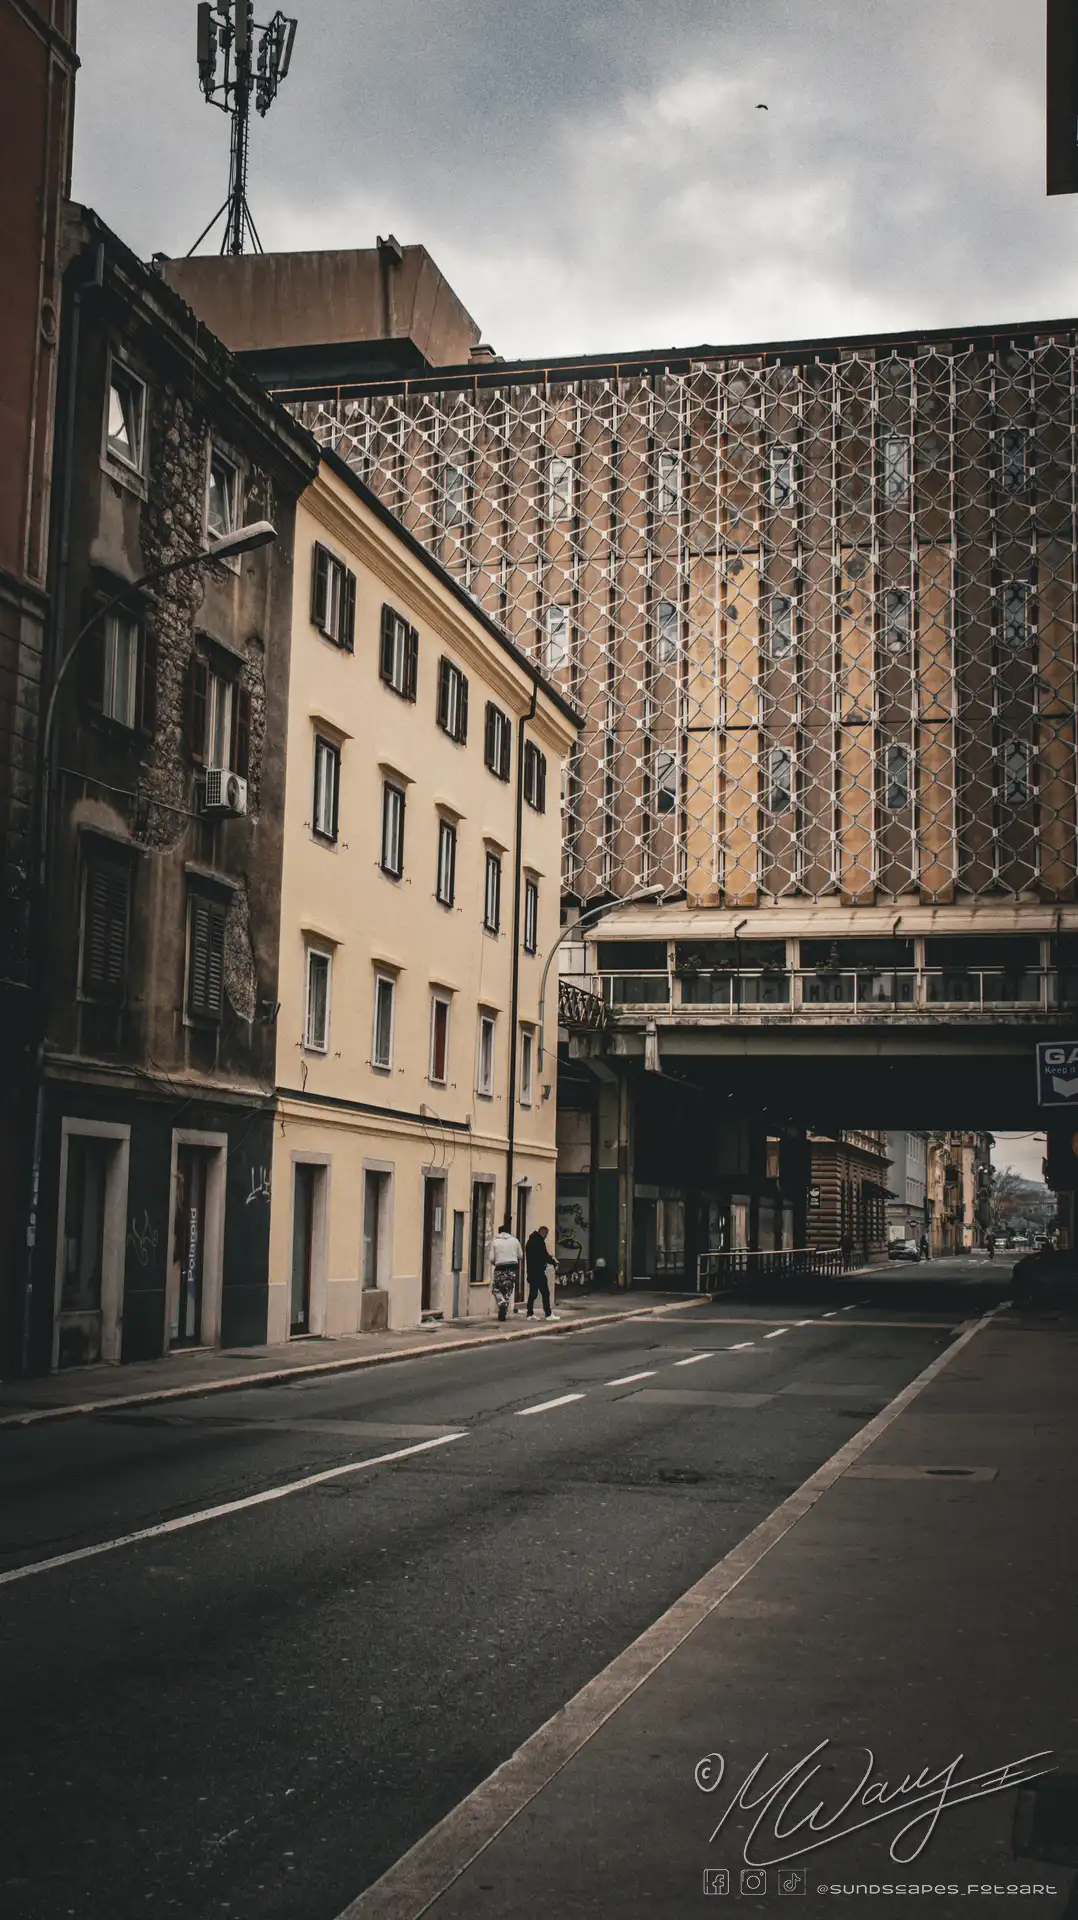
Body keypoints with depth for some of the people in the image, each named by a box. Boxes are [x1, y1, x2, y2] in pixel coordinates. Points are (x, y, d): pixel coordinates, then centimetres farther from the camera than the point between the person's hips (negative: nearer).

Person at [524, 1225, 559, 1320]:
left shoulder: (531, 1241, 16)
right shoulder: (539, 1241, -12)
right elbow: (545, 1255, -15)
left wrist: (549, 1257, 20)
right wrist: (554, 1263, -3)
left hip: (531, 1272, 9)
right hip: (538, 1272, -9)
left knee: (533, 1293, 11)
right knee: (545, 1292, -5)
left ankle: (530, 1314, 11)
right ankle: (548, 1314, -6)